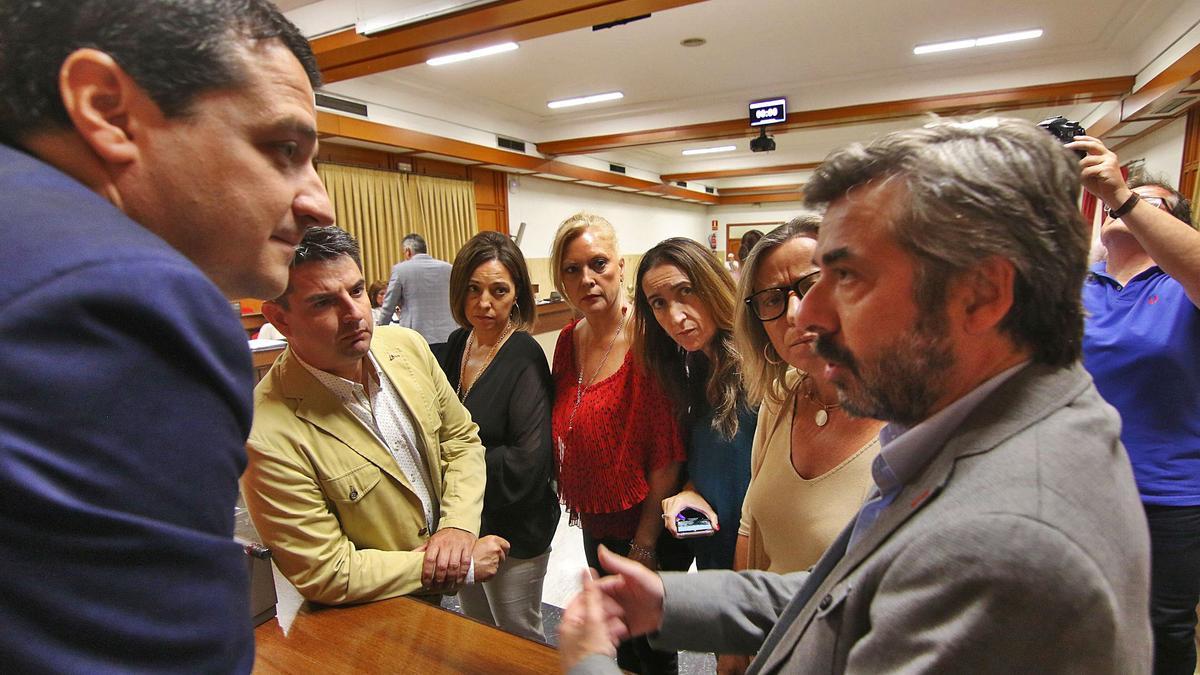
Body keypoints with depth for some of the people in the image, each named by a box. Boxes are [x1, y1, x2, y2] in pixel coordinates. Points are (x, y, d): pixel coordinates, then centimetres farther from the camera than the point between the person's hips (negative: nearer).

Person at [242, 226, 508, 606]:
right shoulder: (270, 437, -25)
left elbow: (461, 437, 2)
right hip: (374, 617, -3)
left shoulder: (407, 345, -9)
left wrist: (459, 525, -12)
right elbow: (325, 573, -19)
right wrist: (463, 568, -16)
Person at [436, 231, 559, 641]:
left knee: (520, 641, 17)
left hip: (513, 530, -6)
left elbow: (527, 465, -25)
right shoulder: (457, 344, -2)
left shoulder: (526, 360, -22)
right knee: (477, 634, 28)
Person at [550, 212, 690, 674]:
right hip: (596, 527, 6)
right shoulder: (569, 340, -3)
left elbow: (668, 454, -21)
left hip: (650, 531, -6)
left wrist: (644, 545, -15)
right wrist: (578, 505, 7)